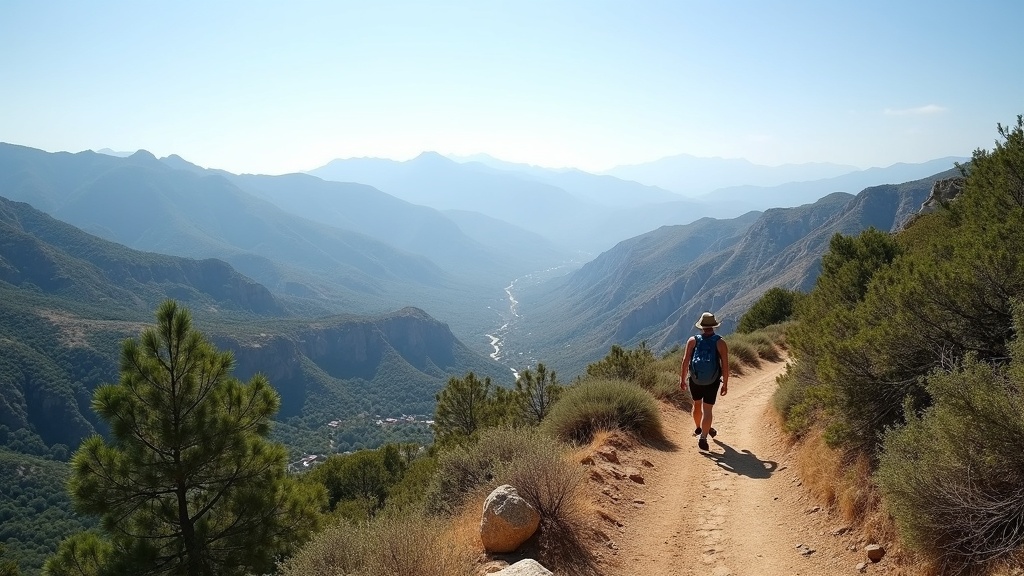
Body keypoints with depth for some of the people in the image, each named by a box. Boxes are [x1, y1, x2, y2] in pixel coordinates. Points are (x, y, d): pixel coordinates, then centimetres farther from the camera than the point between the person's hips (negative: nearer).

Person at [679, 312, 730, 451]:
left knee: (697, 405, 22)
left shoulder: (692, 340, -4)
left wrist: (682, 379, -1)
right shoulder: (720, 343, -6)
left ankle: (699, 429, 43)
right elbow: (725, 365, -8)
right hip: (712, 382, -1)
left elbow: (685, 361, -8)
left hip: (694, 380, 2)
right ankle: (703, 438, -10)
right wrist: (725, 384, 0)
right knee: (707, 410, 2)